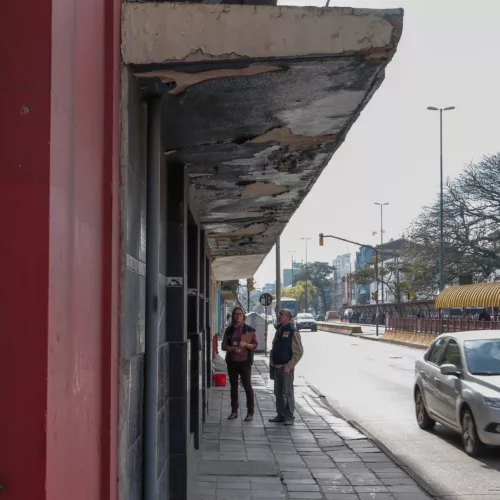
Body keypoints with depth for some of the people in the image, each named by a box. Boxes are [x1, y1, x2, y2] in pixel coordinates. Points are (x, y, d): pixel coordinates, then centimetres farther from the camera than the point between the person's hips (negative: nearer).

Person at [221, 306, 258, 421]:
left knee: (247, 386, -4)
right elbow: (224, 346, 5)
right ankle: (234, 411, 17)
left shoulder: (249, 329, 0)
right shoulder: (229, 330, 8)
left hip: (245, 361, -3)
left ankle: (250, 412, -1)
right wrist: (233, 348, -14)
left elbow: (255, 345, -2)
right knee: (233, 386, 9)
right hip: (232, 361, 4)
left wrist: (246, 344, -20)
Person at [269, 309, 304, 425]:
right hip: (277, 367, 8)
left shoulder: (292, 332, -11)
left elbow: (299, 352, -14)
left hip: (286, 368, -8)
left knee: (288, 393, -4)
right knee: (278, 392, 11)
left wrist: (289, 366, -16)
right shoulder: (279, 330, 13)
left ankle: (289, 417, 1)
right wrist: (271, 360, 9)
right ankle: (280, 415, 20)